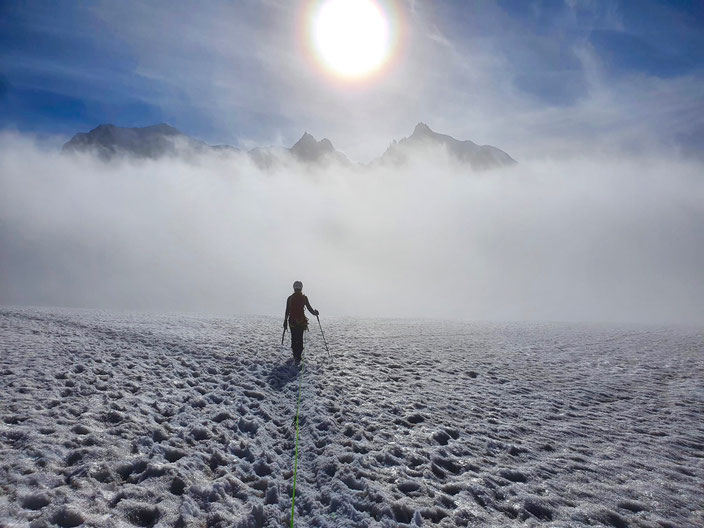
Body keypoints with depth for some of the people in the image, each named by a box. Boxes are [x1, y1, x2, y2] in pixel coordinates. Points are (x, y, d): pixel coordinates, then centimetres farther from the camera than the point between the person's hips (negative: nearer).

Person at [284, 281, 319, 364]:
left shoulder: (290, 298, 1)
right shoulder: (304, 298, -4)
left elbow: (287, 311, 2)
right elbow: (310, 308, -3)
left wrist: (285, 321, 9)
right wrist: (315, 313, 16)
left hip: (292, 321, 1)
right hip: (301, 321, -1)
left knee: (294, 338, 13)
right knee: (300, 338, 6)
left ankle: (296, 355, 14)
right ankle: (298, 357, -2)